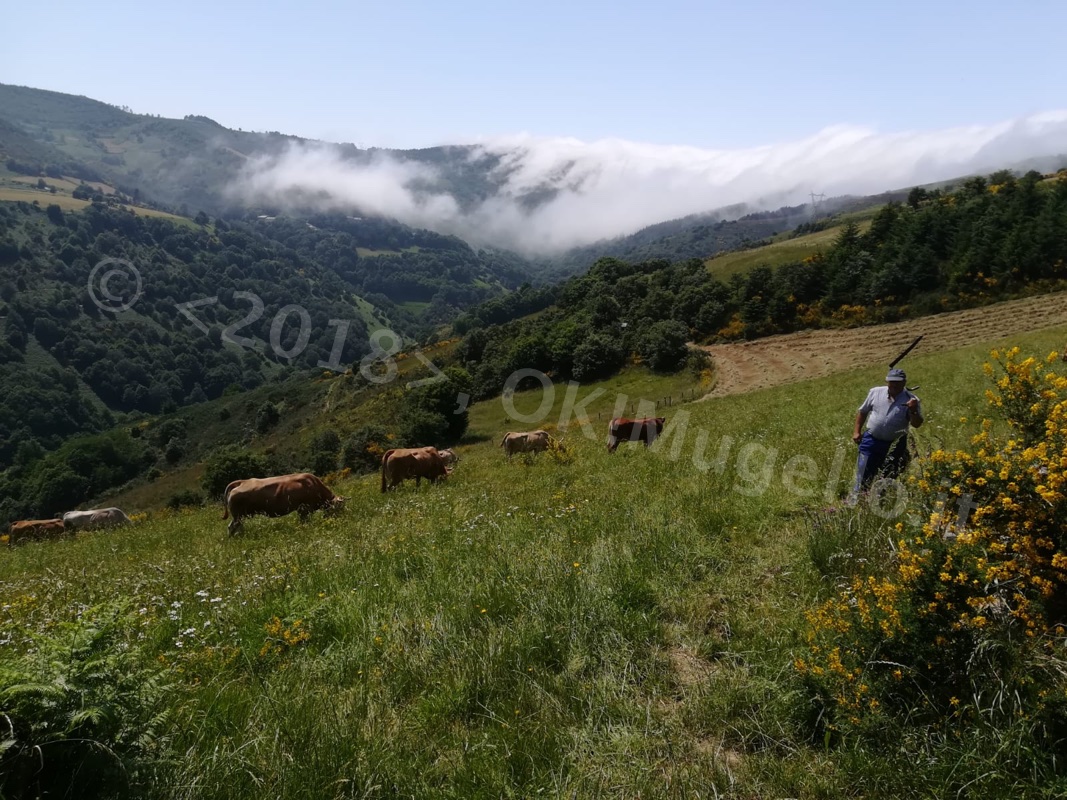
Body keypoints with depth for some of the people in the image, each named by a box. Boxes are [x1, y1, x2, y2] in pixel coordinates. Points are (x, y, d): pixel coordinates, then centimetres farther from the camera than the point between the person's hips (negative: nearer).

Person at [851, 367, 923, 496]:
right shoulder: (876, 392, 1)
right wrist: (857, 431, 7)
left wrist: (913, 411, -29)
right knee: (863, 476, 1)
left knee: (889, 478, 10)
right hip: (872, 441, 1)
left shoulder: (911, 400, -7)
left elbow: (916, 424, -11)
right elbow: (862, 411, 12)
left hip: (895, 446, -1)